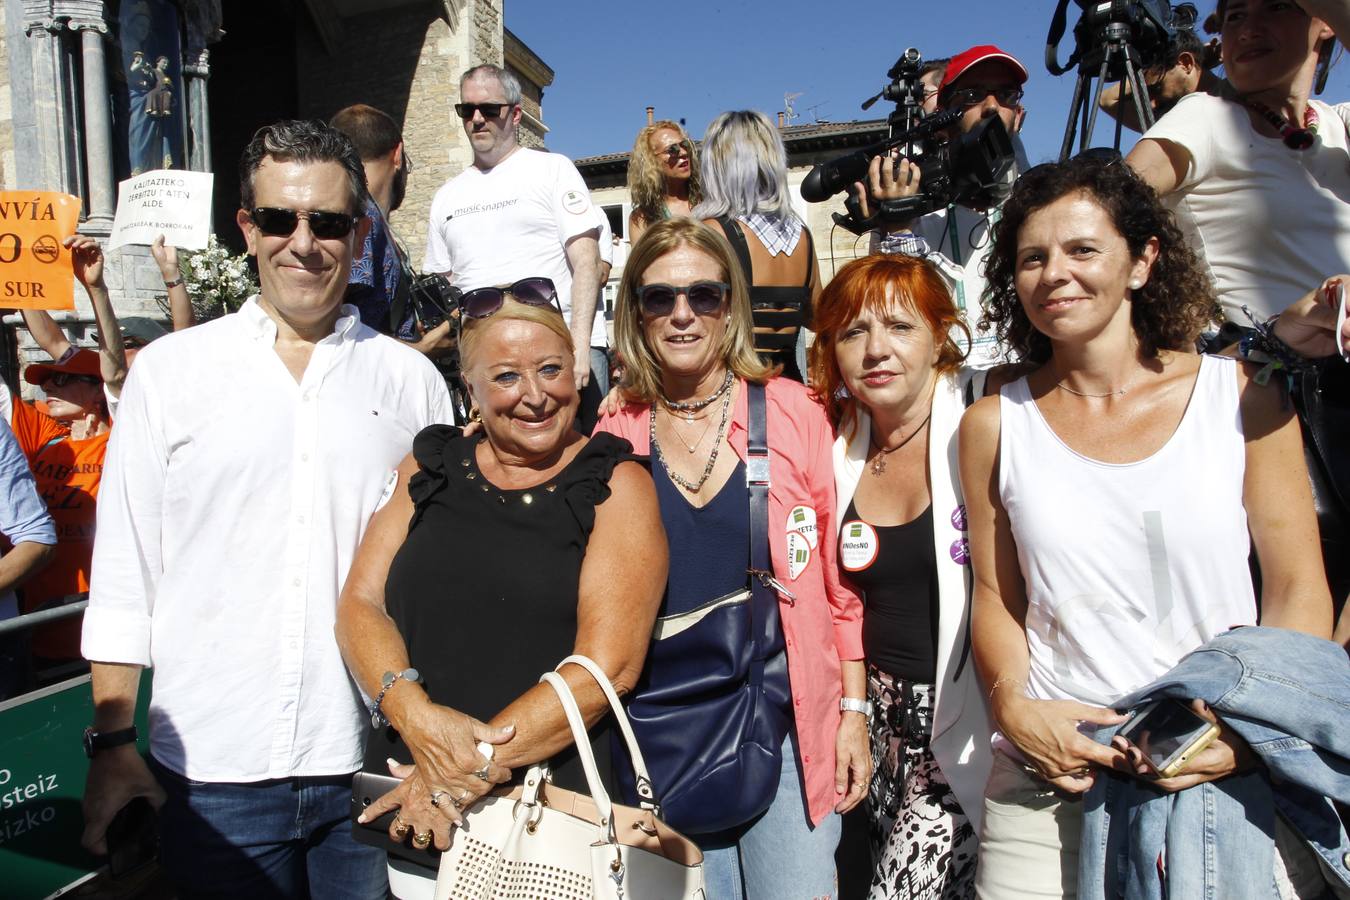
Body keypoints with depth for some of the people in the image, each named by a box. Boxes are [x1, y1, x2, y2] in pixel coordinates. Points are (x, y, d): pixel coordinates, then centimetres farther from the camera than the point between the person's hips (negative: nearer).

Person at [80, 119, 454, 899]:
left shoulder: (411, 380, 2)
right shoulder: (170, 371, 1)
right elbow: (124, 572, 3)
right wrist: (112, 742, 1)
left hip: (373, 765, 1)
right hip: (214, 770, 0)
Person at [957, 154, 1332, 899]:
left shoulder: (1242, 396, 0)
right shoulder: (995, 425, 1)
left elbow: (1299, 588, 1)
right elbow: (996, 598, 5)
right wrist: (1014, 707, -10)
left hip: (1231, 779, 0)